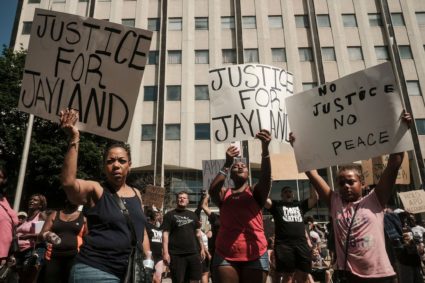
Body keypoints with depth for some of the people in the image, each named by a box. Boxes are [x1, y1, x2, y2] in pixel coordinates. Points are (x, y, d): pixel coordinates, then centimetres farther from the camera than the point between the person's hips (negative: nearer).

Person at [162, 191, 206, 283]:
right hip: (176, 254, -4)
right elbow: (165, 234, -5)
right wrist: (165, 252, -13)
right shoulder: (170, 215, 2)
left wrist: (202, 248, 11)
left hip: (194, 253, 4)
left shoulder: (193, 215, 15)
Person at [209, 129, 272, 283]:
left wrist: (265, 149, -31)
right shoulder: (224, 193, 8)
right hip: (225, 255, 1)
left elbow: (266, 177, -14)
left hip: (255, 255, 0)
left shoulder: (255, 192, 5)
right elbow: (212, 190, -14)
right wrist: (227, 164, -22)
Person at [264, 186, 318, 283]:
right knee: (288, 275, -3)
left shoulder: (300, 205, 21)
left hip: (301, 243, 3)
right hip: (284, 244, -3)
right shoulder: (276, 205, 12)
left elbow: (314, 198, 13)